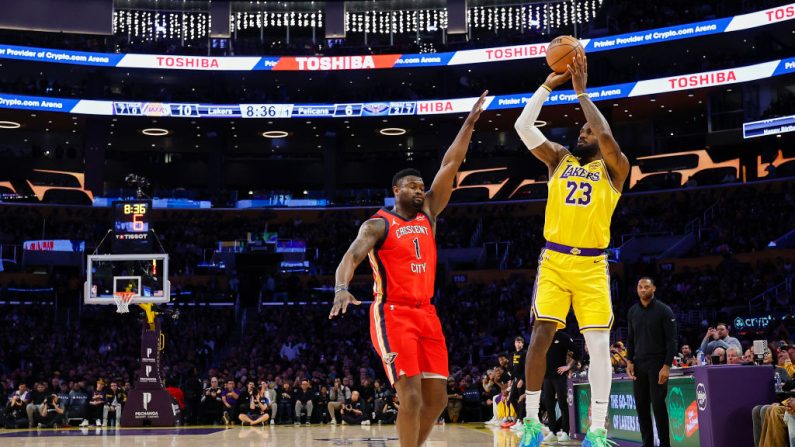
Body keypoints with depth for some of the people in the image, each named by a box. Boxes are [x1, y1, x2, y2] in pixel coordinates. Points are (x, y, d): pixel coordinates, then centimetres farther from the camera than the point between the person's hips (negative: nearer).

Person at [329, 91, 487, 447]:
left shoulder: (428, 214, 13)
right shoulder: (378, 225, -3)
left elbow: (450, 166, 10)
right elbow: (350, 257, -17)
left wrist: (469, 124, 8)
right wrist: (341, 289, -38)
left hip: (426, 314, 7)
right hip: (393, 315, -6)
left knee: (437, 398, 5)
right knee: (411, 397, -16)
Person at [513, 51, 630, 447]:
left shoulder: (614, 169, 5)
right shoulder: (559, 158, 13)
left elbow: (607, 136, -16)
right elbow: (523, 126, 2)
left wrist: (581, 91, -10)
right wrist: (548, 85, 0)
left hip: (592, 265, -1)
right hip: (554, 260, 2)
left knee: (598, 344, -6)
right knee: (541, 333, -7)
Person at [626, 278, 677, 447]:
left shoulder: (664, 311, -5)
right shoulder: (632, 311, 10)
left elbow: (672, 341, -8)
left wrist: (667, 366, -15)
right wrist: (629, 361, 4)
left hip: (657, 364, -4)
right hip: (638, 364, 4)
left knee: (658, 405, -7)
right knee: (641, 406, 3)